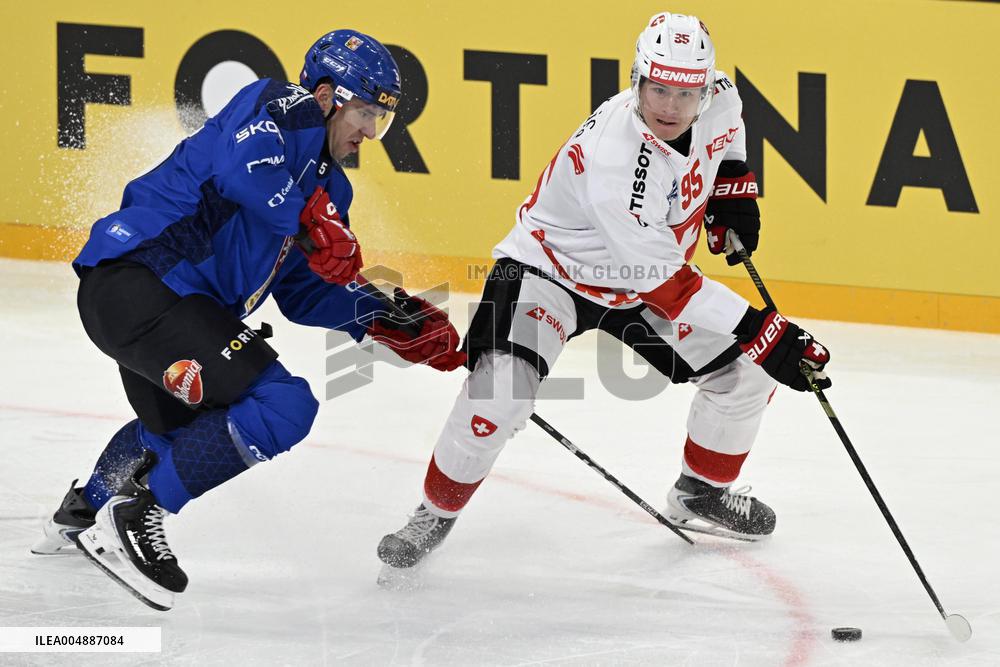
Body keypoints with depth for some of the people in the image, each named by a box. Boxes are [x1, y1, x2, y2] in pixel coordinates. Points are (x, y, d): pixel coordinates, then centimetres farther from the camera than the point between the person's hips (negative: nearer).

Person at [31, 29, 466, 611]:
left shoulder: (327, 186, 19)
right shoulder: (283, 110, -9)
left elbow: (304, 292, 20)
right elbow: (242, 163, -32)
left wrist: (395, 323, 9)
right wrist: (313, 221, -29)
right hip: (137, 276, -11)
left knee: (178, 420, 36)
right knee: (283, 406, -20)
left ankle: (83, 513, 60)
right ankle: (132, 518, -12)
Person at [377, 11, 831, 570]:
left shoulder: (717, 99, -16)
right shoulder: (613, 157, -38)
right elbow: (663, 282, -37)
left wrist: (733, 186, 3)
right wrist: (763, 332, -38)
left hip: (639, 278, 7)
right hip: (550, 267, -7)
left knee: (745, 371, 1)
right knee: (502, 387, -28)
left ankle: (702, 492, 26)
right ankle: (436, 513, -6)